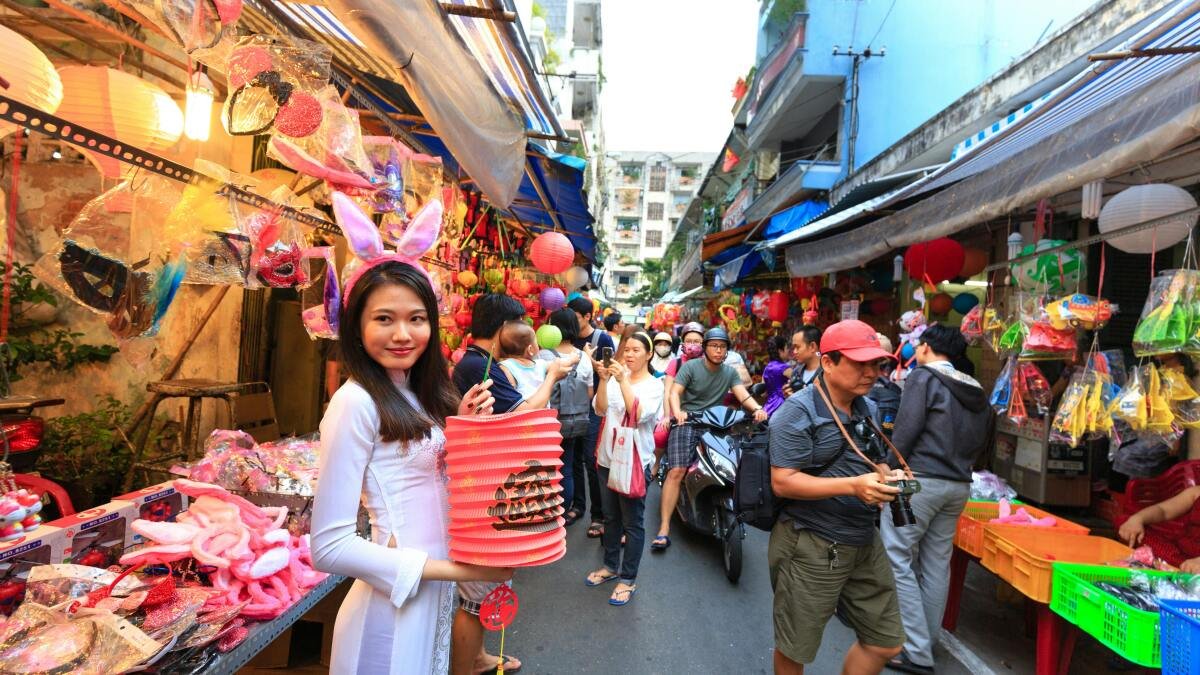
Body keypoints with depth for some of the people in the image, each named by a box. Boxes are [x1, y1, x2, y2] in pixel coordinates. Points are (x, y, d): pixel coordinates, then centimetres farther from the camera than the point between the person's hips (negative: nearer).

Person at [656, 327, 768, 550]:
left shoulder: (730, 372, 12)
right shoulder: (690, 366, 1)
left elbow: (743, 394, -1)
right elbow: (674, 392, -9)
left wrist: (757, 408, -23)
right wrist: (677, 412, -29)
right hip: (687, 423, -4)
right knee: (676, 472, -18)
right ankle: (664, 529, -16)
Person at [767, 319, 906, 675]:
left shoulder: (867, 408, 8)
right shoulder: (798, 412, -18)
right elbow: (783, 482, -23)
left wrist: (888, 477, -3)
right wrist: (853, 486, -30)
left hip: (865, 543, 8)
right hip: (811, 547, -7)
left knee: (886, 643, 19)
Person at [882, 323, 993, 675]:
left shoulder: (923, 377, -7)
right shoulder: (976, 390, 14)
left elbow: (905, 432, -15)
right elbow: (982, 441, 18)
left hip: (919, 480, -8)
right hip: (959, 487, 8)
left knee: (898, 561, -1)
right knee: (937, 565, 15)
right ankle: (925, 642, 27)